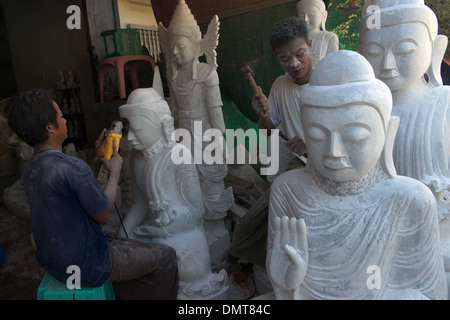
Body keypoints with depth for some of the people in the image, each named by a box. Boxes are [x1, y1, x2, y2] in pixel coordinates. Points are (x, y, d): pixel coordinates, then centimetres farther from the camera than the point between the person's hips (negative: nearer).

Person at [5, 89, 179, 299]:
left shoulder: (30, 169, -1)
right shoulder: (73, 167, -29)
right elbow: (101, 215, -16)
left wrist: (97, 160, 5)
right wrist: (115, 172, -6)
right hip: (83, 265, -9)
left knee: (131, 247, 29)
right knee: (165, 257, 4)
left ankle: (132, 295, 39)